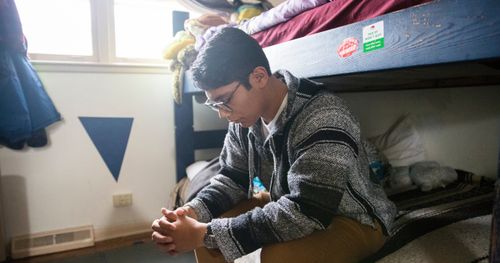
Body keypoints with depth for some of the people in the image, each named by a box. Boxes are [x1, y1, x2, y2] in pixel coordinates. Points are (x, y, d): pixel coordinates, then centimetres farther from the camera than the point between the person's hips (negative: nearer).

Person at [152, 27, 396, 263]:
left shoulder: (323, 119, -32)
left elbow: (305, 213, -35)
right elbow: (233, 178, 0)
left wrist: (207, 234, -34)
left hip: (353, 219, -5)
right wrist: (192, 212, -20)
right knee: (206, 234, -4)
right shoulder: (246, 115, -9)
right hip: (289, 204, 6)